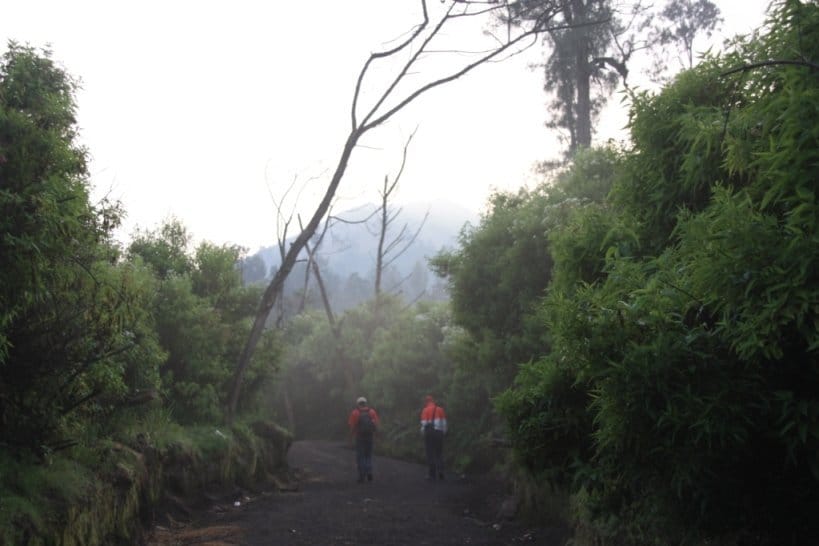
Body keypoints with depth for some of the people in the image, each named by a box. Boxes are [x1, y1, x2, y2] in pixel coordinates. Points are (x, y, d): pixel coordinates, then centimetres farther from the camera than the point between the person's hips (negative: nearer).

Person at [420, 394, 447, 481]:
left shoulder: (425, 410, -2)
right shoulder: (440, 409, 7)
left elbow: (423, 424, -7)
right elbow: (444, 424, 5)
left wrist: (423, 433, 4)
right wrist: (443, 433, 11)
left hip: (429, 432, -3)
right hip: (439, 433, 3)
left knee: (430, 454, 2)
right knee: (439, 453, 13)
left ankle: (432, 474, 1)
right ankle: (440, 470, -4)